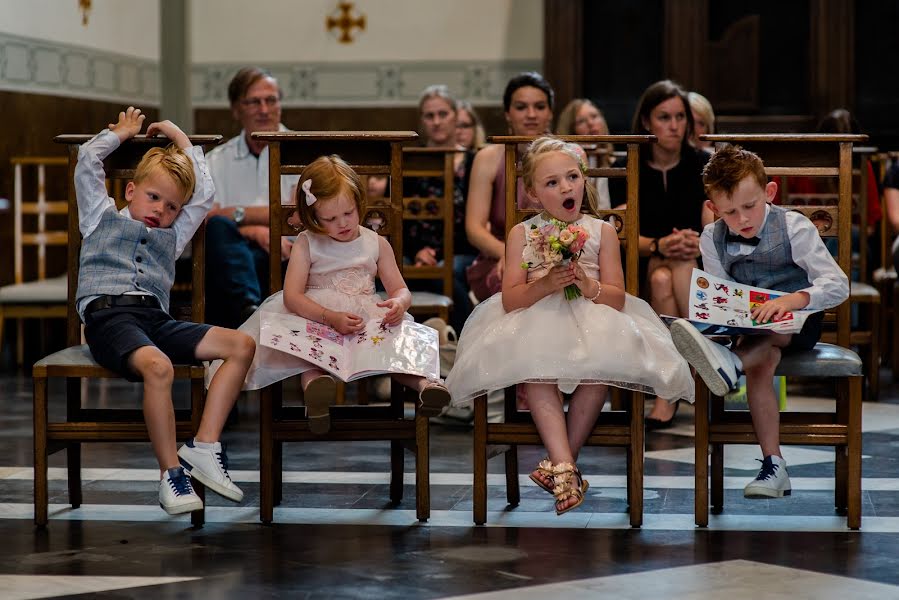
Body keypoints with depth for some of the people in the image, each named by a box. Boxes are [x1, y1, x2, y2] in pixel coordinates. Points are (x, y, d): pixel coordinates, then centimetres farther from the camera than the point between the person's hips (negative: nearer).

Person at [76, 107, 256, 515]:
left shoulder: (171, 236, 34)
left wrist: (181, 139, 38)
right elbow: (87, 162, 17)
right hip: (108, 313, -6)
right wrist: (121, 133, 32)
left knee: (241, 345, -16)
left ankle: (203, 447, -21)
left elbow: (204, 195, 32)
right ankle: (171, 473, -33)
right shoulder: (103, 217, 24)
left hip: (155, 318, 6)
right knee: (157, 366, -38)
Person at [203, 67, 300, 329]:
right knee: (218, 228, -31)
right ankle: (247, 309, -53)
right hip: (233, 258, 1)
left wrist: (240, 214, 0)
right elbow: (207, 221, 4)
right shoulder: (216, 161, 19)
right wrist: (257, 233, -13)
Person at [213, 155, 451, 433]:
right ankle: (313, 383, -63)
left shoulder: (377, 244, 10)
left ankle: (423, 382, -47)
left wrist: (398, 303, -18)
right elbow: (291, 295, -10)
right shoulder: (307, 244, 2)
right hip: (316, 320, -2)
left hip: (368, 321, 3)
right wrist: (331, 317, -28)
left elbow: (401, 290, 10)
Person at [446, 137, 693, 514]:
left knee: (601, 366, -33)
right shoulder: (522, 234, 6)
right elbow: (510, 299, -1)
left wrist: (588, 286, -18)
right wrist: (545, 285, -19)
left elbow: (617, 298, 2)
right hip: (537, 322, 0)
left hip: (591, 320, 1)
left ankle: (561, 461, -21)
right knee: (532, 367, -34)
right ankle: (565, 467, -38)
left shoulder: (601, 231, 7)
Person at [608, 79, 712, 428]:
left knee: (678, 267, -36)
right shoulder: (626, 171, 2)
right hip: (640, 271, 0)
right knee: (661, 277, -36)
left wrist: (697, 244, -28)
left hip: (697, 268, 0)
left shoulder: (703, 165, 3)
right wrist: (659, 246, -28)